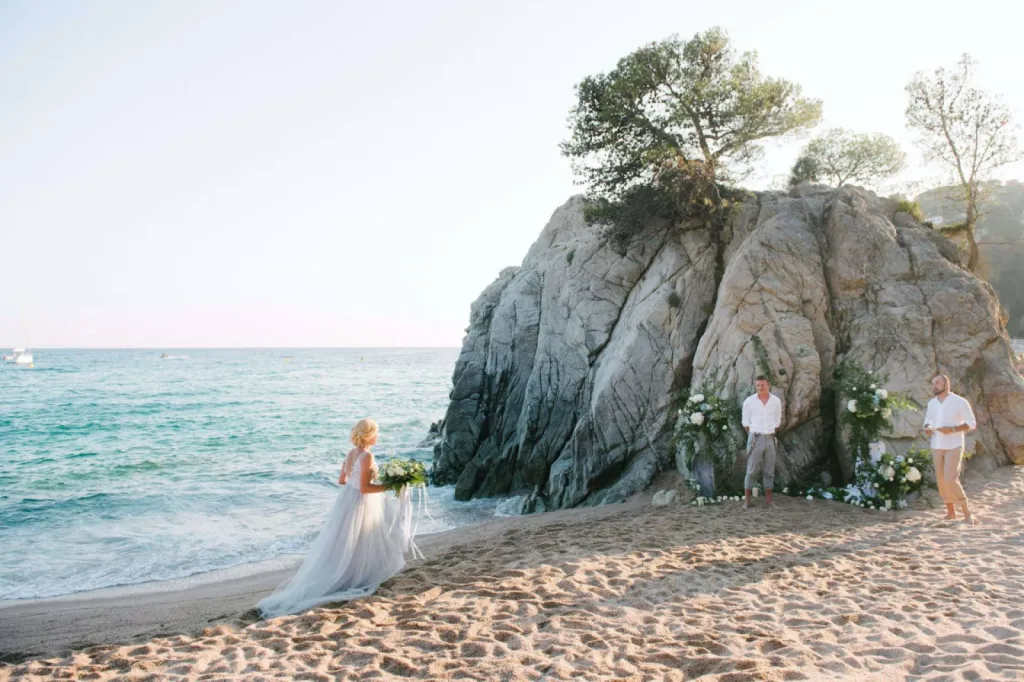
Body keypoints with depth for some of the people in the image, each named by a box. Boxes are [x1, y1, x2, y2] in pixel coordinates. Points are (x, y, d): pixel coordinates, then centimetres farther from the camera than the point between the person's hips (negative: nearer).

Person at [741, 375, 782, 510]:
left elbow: (777, 421, 12)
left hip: (770, 439, 3)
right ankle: (746, 501, 1)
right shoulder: (749, 401, -6)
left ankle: (768, 500, 15)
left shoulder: (776, 401, 1)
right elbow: (745, 422, 3)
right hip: (755, 438, -3)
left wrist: (771, 434, 13)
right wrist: (753, 436, 6)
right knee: (751, 471, -3)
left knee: (769, 471, 7)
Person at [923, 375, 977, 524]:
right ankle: (951, 511, 19)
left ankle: (967, 512, 1)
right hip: (936, 447, 5)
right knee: (941, 480, 6)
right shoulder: (931, 403, 6)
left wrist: (952, 429, -22)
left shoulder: (960, 402, -9)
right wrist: (927, 429, -4)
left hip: (953, 447, -5)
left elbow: (971, 424, -7)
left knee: (950, 480, -13)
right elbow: (928, 420, 19)